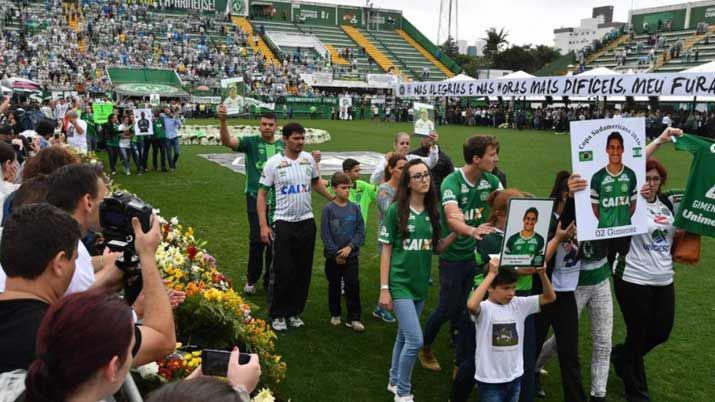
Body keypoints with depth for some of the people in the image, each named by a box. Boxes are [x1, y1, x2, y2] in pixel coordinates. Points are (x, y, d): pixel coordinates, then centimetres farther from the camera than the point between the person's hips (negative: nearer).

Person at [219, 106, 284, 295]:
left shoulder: (284, 145, 6)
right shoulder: (251, 142, -3)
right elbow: (227, 141, -18)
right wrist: (223, 121, -35)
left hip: (278, 200, 3)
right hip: (256, 197, -3)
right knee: (257, 239, -7)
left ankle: (270, 281, 26)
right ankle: (251, 279, 14)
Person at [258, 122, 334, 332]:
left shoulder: (309, 159, 5)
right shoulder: (273, 163, -7)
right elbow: (262, 194, -5)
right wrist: (263, 226, -12)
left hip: (306, 221, 4)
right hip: (283, 222, -4)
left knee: (303, 270, 9)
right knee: (282, 271, -2)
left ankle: (295, 312, 23)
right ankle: (277, 315, 14)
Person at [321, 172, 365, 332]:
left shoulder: (354, 208, 1)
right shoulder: (328, 209, -6)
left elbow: (361, 231, -1)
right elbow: (325, 234, -7)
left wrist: (350, 247, -14)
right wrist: (336, 253, -10)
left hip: (351, 255, 1)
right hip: (333, 256, -1)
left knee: (353, 286, -4)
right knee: (334, 286, 12)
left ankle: (354, 318, 5)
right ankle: (335, 314, 29)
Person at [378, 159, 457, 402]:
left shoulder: (432, 212, 4)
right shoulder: (396, 210, -10)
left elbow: (436, 248, 10)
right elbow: (386, 250, -8)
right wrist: (384, 289, -9)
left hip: (421, 284, 5)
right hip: (400, 283, -5)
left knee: (404, 337, 18)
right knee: (415, 340, -11)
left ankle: (394, 382, 36)